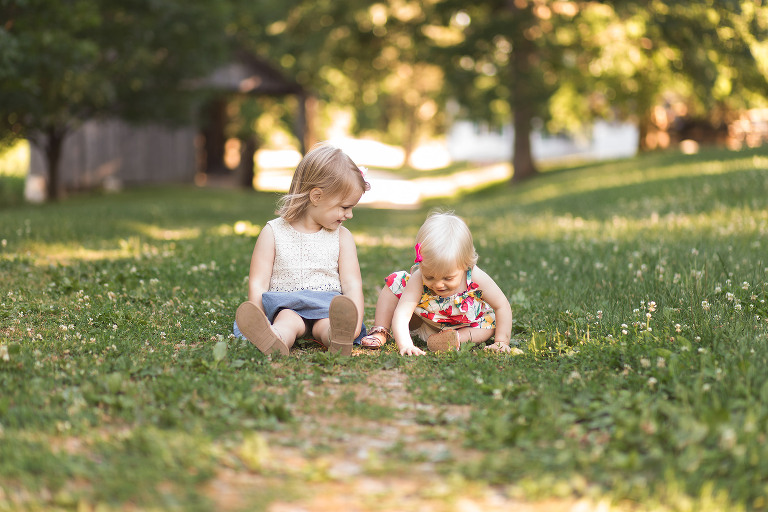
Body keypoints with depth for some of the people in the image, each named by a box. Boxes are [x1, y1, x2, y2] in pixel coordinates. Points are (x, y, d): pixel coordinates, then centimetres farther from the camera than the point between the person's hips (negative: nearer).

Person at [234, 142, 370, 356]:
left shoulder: (342, 237, 11)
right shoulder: (273, 233, 4)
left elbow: (352, 283, 4)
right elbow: (258, 284, 0)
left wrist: (354, 321, -14)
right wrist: (259, 321, -15)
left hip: (326, 307, 2)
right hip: (286, 306, -2)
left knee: (327, 323, -32)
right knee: (288, 320, -35)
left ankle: (340, 338, -65)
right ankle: (272, 341, -66)